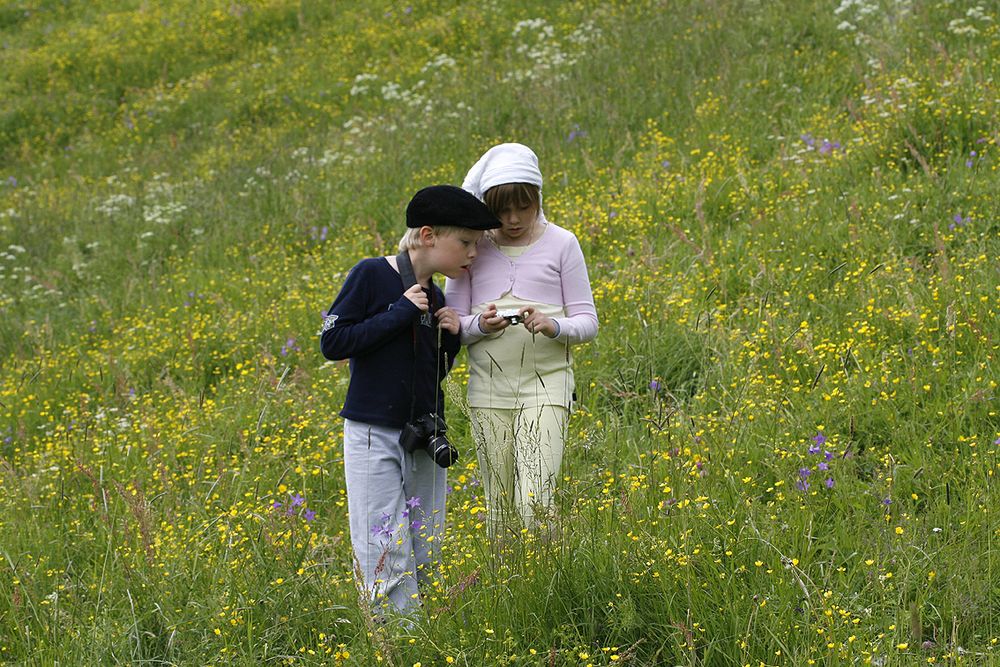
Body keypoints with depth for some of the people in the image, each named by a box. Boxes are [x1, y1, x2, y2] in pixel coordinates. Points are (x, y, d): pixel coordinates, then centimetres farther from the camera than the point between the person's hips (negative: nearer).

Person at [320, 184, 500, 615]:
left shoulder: (434, 298, 11)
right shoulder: (371, 275, -7)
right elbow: (332, 342, -12)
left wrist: (450, 338, 0)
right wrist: (399, 315, -15)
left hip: (424, 441, 6)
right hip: (374, 435, -6)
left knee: (425, 558, 6)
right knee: (387, 559, -8)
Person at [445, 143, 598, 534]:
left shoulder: (561, 244, 1)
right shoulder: (473, 247, 5)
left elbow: (587, 322, 2)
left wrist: (553, 326, -20)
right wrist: (480, 325, -17)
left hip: (546, 386, -2)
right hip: (489, 389, 2)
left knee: (534, 502, -16)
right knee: (499, 505, 5)